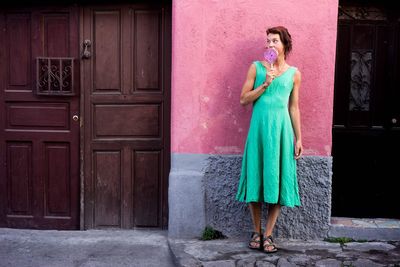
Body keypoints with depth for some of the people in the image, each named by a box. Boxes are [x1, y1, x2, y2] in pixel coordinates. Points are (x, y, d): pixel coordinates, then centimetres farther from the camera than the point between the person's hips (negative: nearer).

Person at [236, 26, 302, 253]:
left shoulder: (294, 73, 8)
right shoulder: (257, 67, 5)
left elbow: (294, 107, 9)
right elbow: (244, 100, 0)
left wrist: (299, 138, 6)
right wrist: (265, 84, -12)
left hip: (282, 128, 1)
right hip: (259, 127, 0)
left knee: (278, 179, 0)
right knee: (256, 177, 2)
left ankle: (268, 234, 10)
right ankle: (256, 232, 16)